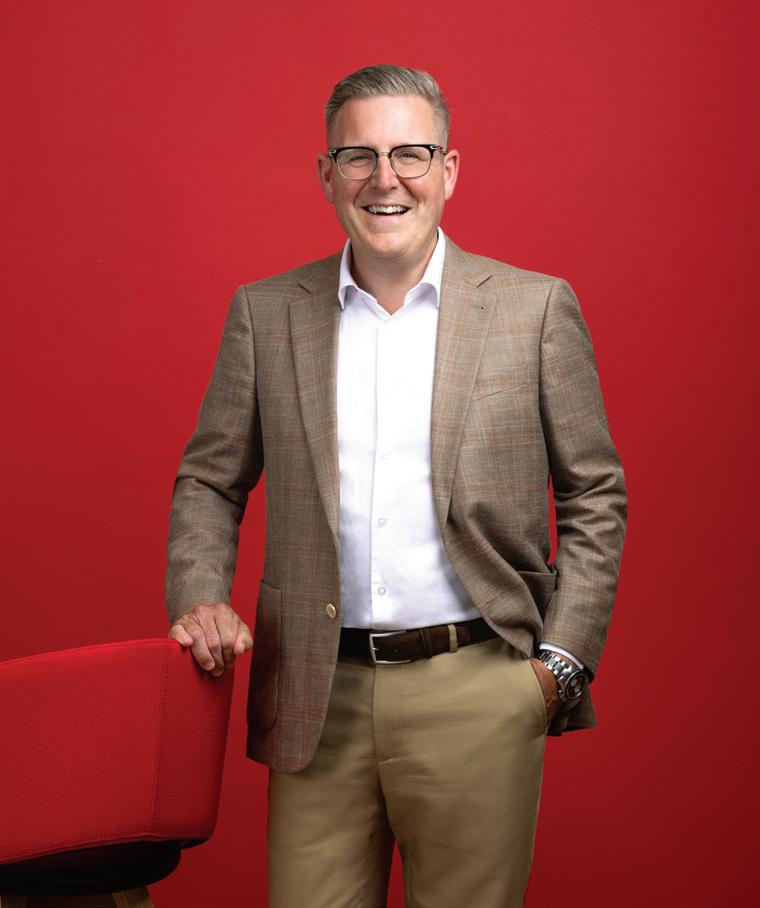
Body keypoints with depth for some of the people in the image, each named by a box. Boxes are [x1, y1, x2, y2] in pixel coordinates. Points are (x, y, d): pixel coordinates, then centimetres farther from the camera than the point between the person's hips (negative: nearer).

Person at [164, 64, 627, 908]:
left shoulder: (536, 307, 1)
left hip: (478, 692, -1)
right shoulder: (265, 313, 6)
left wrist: (563, 661, -2)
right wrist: (198, 598, -3)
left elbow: (595, 497, 5)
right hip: (319, 696, 1)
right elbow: (209, 480, 13)